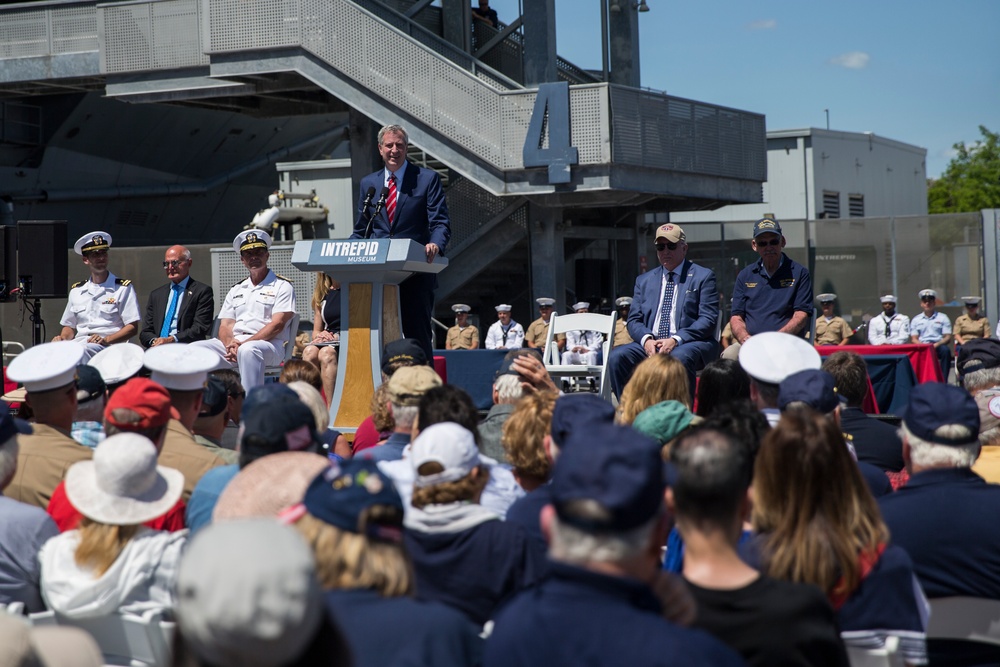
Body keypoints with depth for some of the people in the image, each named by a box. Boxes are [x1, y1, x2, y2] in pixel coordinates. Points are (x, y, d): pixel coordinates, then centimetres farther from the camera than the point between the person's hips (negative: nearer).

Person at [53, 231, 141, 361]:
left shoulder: (123, 288, 5)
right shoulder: (76, 290, 21)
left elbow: (132, 327, -1)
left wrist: (106, 339, -17)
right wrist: (63, 338, 1)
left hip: (109, 346, -4)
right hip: (78, 344, 4)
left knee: (81, 351, -37)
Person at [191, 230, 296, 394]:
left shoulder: (282, 286, 8)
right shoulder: (236, 290, 26)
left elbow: (277, 325, -5)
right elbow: (225, 326, 17)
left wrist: (243, 344, -15)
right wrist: (230, 344, -9)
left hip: (269, 345, -6)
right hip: (233, 344, 6)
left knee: (248, 350, -40)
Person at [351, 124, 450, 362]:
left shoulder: (428, 179, 3)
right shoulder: (368, 183, 16)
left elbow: (440, 223, -4)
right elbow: (360, 230, 18)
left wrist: (435, 245, -26)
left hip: (416, 274, -4)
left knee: (418, 337, -4)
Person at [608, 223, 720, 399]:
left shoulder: (703, 276, 8)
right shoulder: (644, 280, 21)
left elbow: (708, 319, -3)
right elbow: (634, 320, 15)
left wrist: (676, 340, -17)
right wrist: (646, 339, -10)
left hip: (688, 344, -4)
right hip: (650, 344, 4)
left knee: (680, 357, -39)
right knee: (617, 356, -24)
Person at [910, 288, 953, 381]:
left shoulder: (942, 318, 14)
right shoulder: (915, 320, 18)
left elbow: (948, 338, 6)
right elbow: (914, 339, 10)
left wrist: (936, 344, -14)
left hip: (938, 346, -1)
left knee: (945, 350, -34)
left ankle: (943, 381, -33)